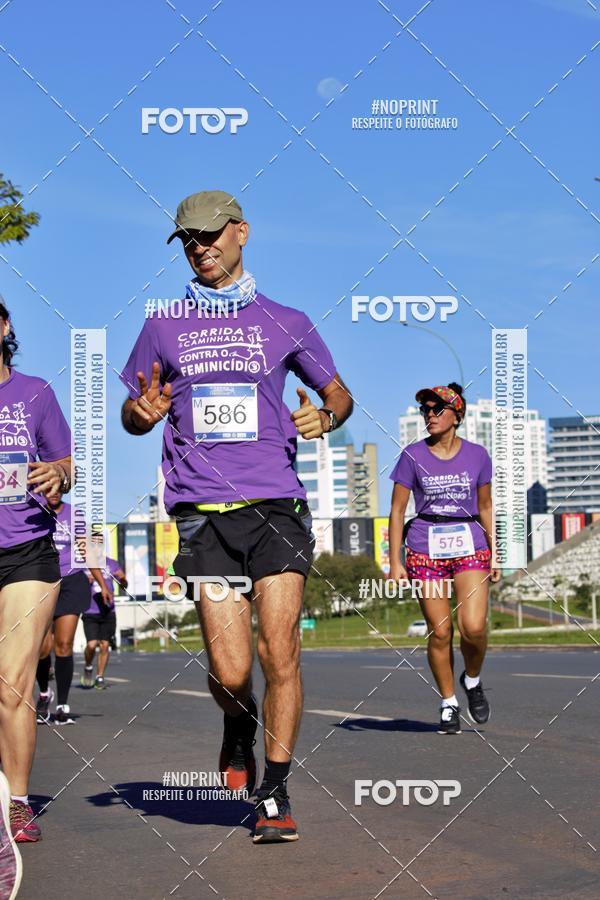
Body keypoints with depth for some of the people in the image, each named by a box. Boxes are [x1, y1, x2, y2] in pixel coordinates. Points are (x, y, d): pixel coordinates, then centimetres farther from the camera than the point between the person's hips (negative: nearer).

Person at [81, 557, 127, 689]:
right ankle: (88, 667, 16)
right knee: (92, 645, -13)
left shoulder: (112, 564, 8)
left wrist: (122, 579, -12)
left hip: (108, 612, 2)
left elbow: (124, 585, 11)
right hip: (90, 612, -2)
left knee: (104, 645, 1)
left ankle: (100, 677, 13)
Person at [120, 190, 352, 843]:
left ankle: (274, 793, 5)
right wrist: (142, 412, -6)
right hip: (202, 513, 0)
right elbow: (132, 415, 18)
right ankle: (239, 730, 29)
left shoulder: (284, 322, 12)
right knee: (230, 672, -6)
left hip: (276, 505, 0)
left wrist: (325, 415, -3)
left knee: (279, 653, -8)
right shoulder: (163, 328, 13)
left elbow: (338, 391, 20)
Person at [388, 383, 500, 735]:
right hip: (426, 549, 0)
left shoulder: (477, 455, 4)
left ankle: (473, 680, 16)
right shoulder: (413, 456, 1)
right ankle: (449, 704, 15)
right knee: (440, 631, -2)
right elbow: (397, 510, 4)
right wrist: (395, 563, -1)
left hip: (470, 546, 0)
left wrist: (494, 554, 13)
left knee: (473, 627, -15)